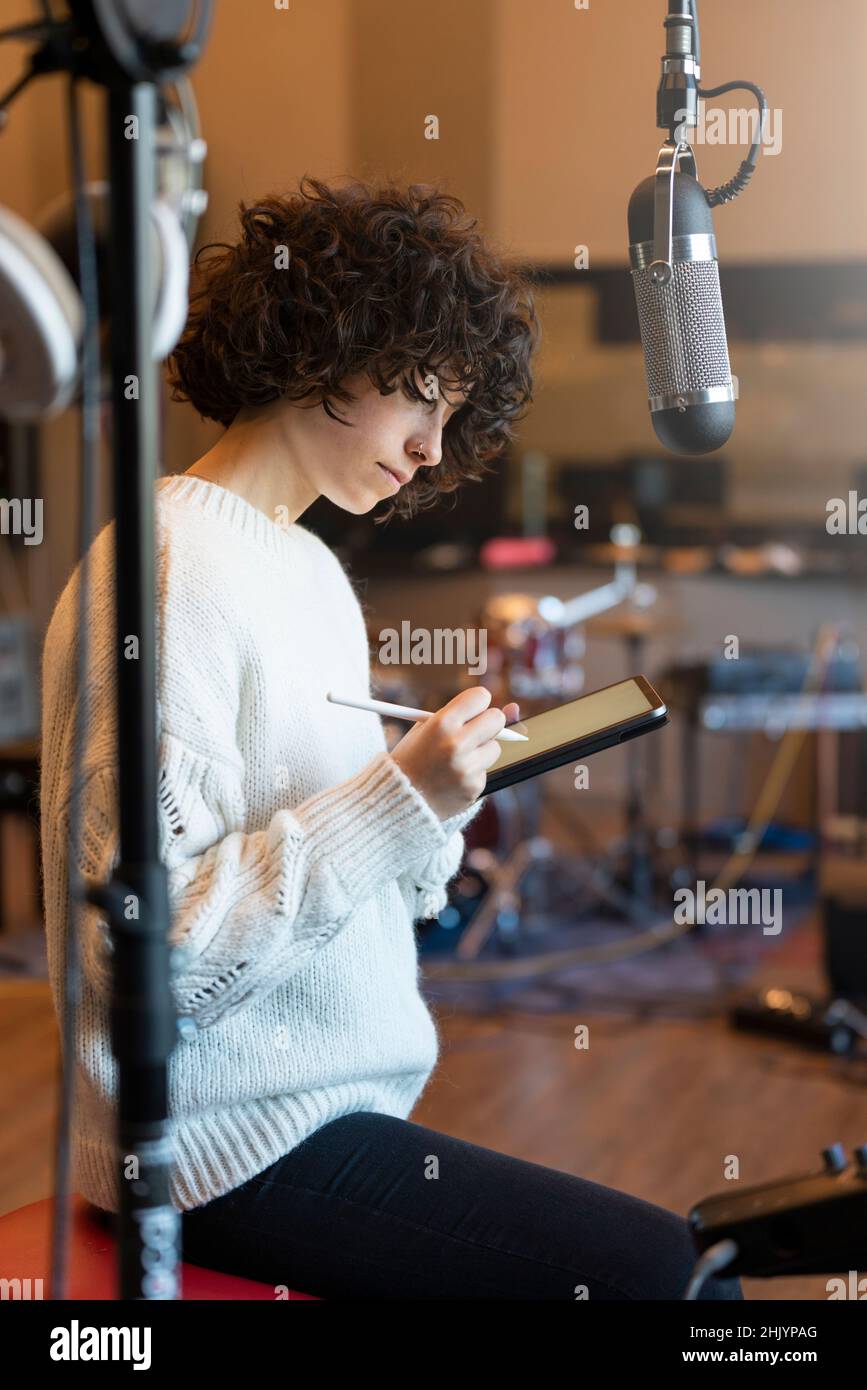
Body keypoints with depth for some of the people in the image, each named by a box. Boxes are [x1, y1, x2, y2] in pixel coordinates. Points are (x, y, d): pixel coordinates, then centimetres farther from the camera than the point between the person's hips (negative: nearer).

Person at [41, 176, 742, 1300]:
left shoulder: (310, 572, 14)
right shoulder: (174, 571, -15)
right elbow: (161, 947, -21)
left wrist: (438, 795, -2)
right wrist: (399, 801, -21)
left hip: (328, 1110, 9)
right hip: (236, 1142, -9)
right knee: (671, 1276, -15)